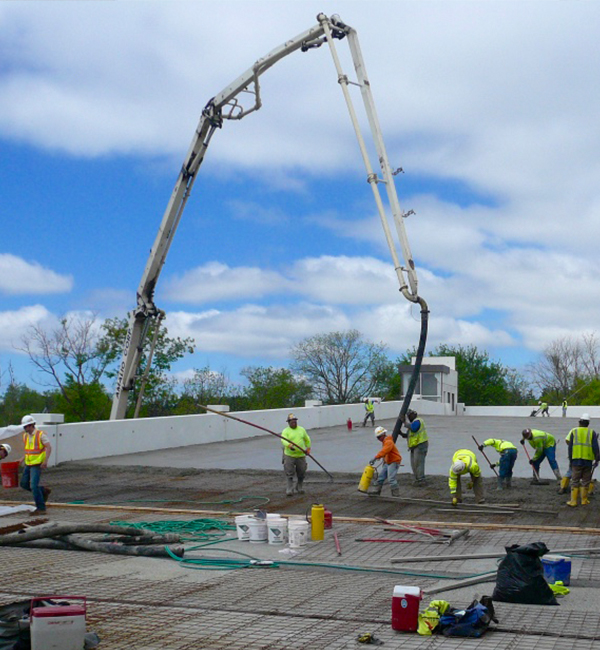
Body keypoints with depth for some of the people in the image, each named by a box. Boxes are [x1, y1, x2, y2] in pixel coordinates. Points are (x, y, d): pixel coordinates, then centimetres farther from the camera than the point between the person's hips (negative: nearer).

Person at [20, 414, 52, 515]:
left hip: (37, 465, -8)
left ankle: (41, 508, -6)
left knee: (34, 486, -13)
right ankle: (44, 491, 26)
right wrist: (23, 458, 14)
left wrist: (46, 460, -25)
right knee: (24, 484, 9)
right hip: (28, 464, 8)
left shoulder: (41, 434, -13)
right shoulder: (25, 436, 9)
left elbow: (49, 447, -16)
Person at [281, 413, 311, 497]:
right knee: (289, 472, -7)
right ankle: (289, 489, 1)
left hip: (301, 455, 3)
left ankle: (299, 488, 24)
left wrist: (308, 448, 17)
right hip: (289, 455, -3)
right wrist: (289, 445, -38)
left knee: (301, 473, 7)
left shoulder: (302, 429, 11)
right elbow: (283, 440, -21)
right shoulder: (286, 431, -3)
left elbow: (307, 440, 23)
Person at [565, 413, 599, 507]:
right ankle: (584, 500, 15)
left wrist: (570, 460, 10)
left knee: (575, 481, 4)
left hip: (576, 460, 0)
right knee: (585, 481, 11)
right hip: (588, 460, 0)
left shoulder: (573, 431, 3)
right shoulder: (592, 433, 2)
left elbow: (570, 447, 3)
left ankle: (573, 501, 2)